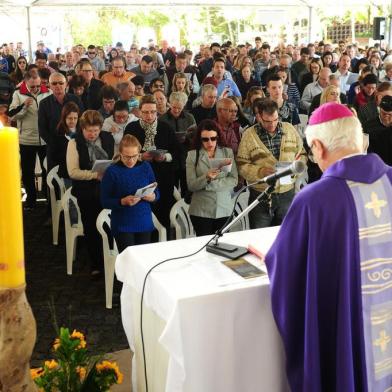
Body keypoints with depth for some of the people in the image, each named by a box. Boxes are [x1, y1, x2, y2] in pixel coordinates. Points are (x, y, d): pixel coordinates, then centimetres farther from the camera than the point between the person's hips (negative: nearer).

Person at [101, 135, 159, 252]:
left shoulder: (146, 167, 3)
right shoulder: (112, 171, -7)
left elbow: (157, 193, 9)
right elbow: (105, 202, -7)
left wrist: (152, 197, -13)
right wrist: (123, 201, -23)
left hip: (144, 223, 3)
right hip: (122, 226, -3)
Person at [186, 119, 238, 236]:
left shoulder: (228, 152, 5)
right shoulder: (192, 155, 1)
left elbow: (234, 180, -1)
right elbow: (191, 185, -5)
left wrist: (211, 184, -11)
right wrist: (206, 177, -22)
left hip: (224, 209, 1)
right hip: (201, 211, -1)